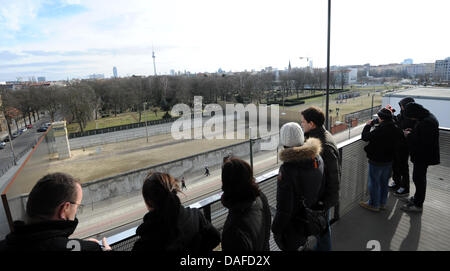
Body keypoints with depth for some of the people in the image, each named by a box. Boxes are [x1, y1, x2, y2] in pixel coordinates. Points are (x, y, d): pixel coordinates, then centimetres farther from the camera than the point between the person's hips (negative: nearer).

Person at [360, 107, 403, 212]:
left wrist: (368, 125, -2)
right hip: (389, 161, 7)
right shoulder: (396, 130, -3)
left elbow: (365, 137, -18)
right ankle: (382, 203, 33)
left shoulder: (379, 130, -27)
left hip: (376, 162, -7)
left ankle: (374, 204, 19)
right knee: (384, 182, 19)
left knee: (374, 183, 7)